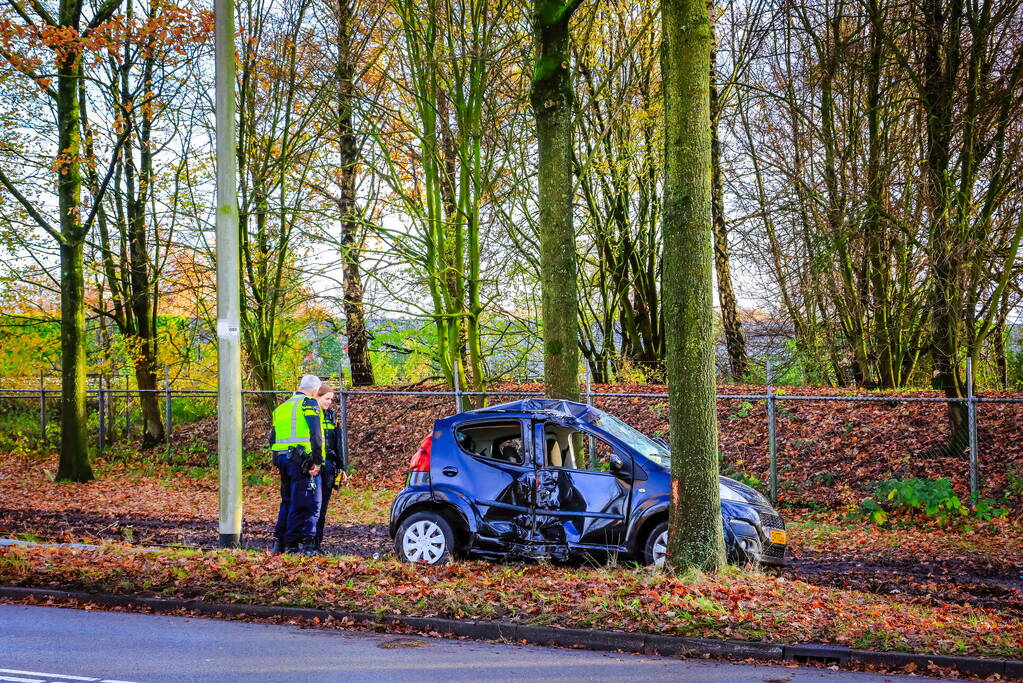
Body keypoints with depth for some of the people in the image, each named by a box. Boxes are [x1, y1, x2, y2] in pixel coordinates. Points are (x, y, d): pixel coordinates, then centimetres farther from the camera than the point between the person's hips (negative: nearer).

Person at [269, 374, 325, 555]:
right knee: (307, 504, -3)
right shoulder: (309, 403, -3)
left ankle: (279, 542, 18)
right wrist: (318, 461, -15)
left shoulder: (280, 408, 21)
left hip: (282, 458, 8)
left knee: (287, 501, 18)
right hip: (302, 460, -8)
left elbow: (272, 439, 19)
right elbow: (315, 434, -15)